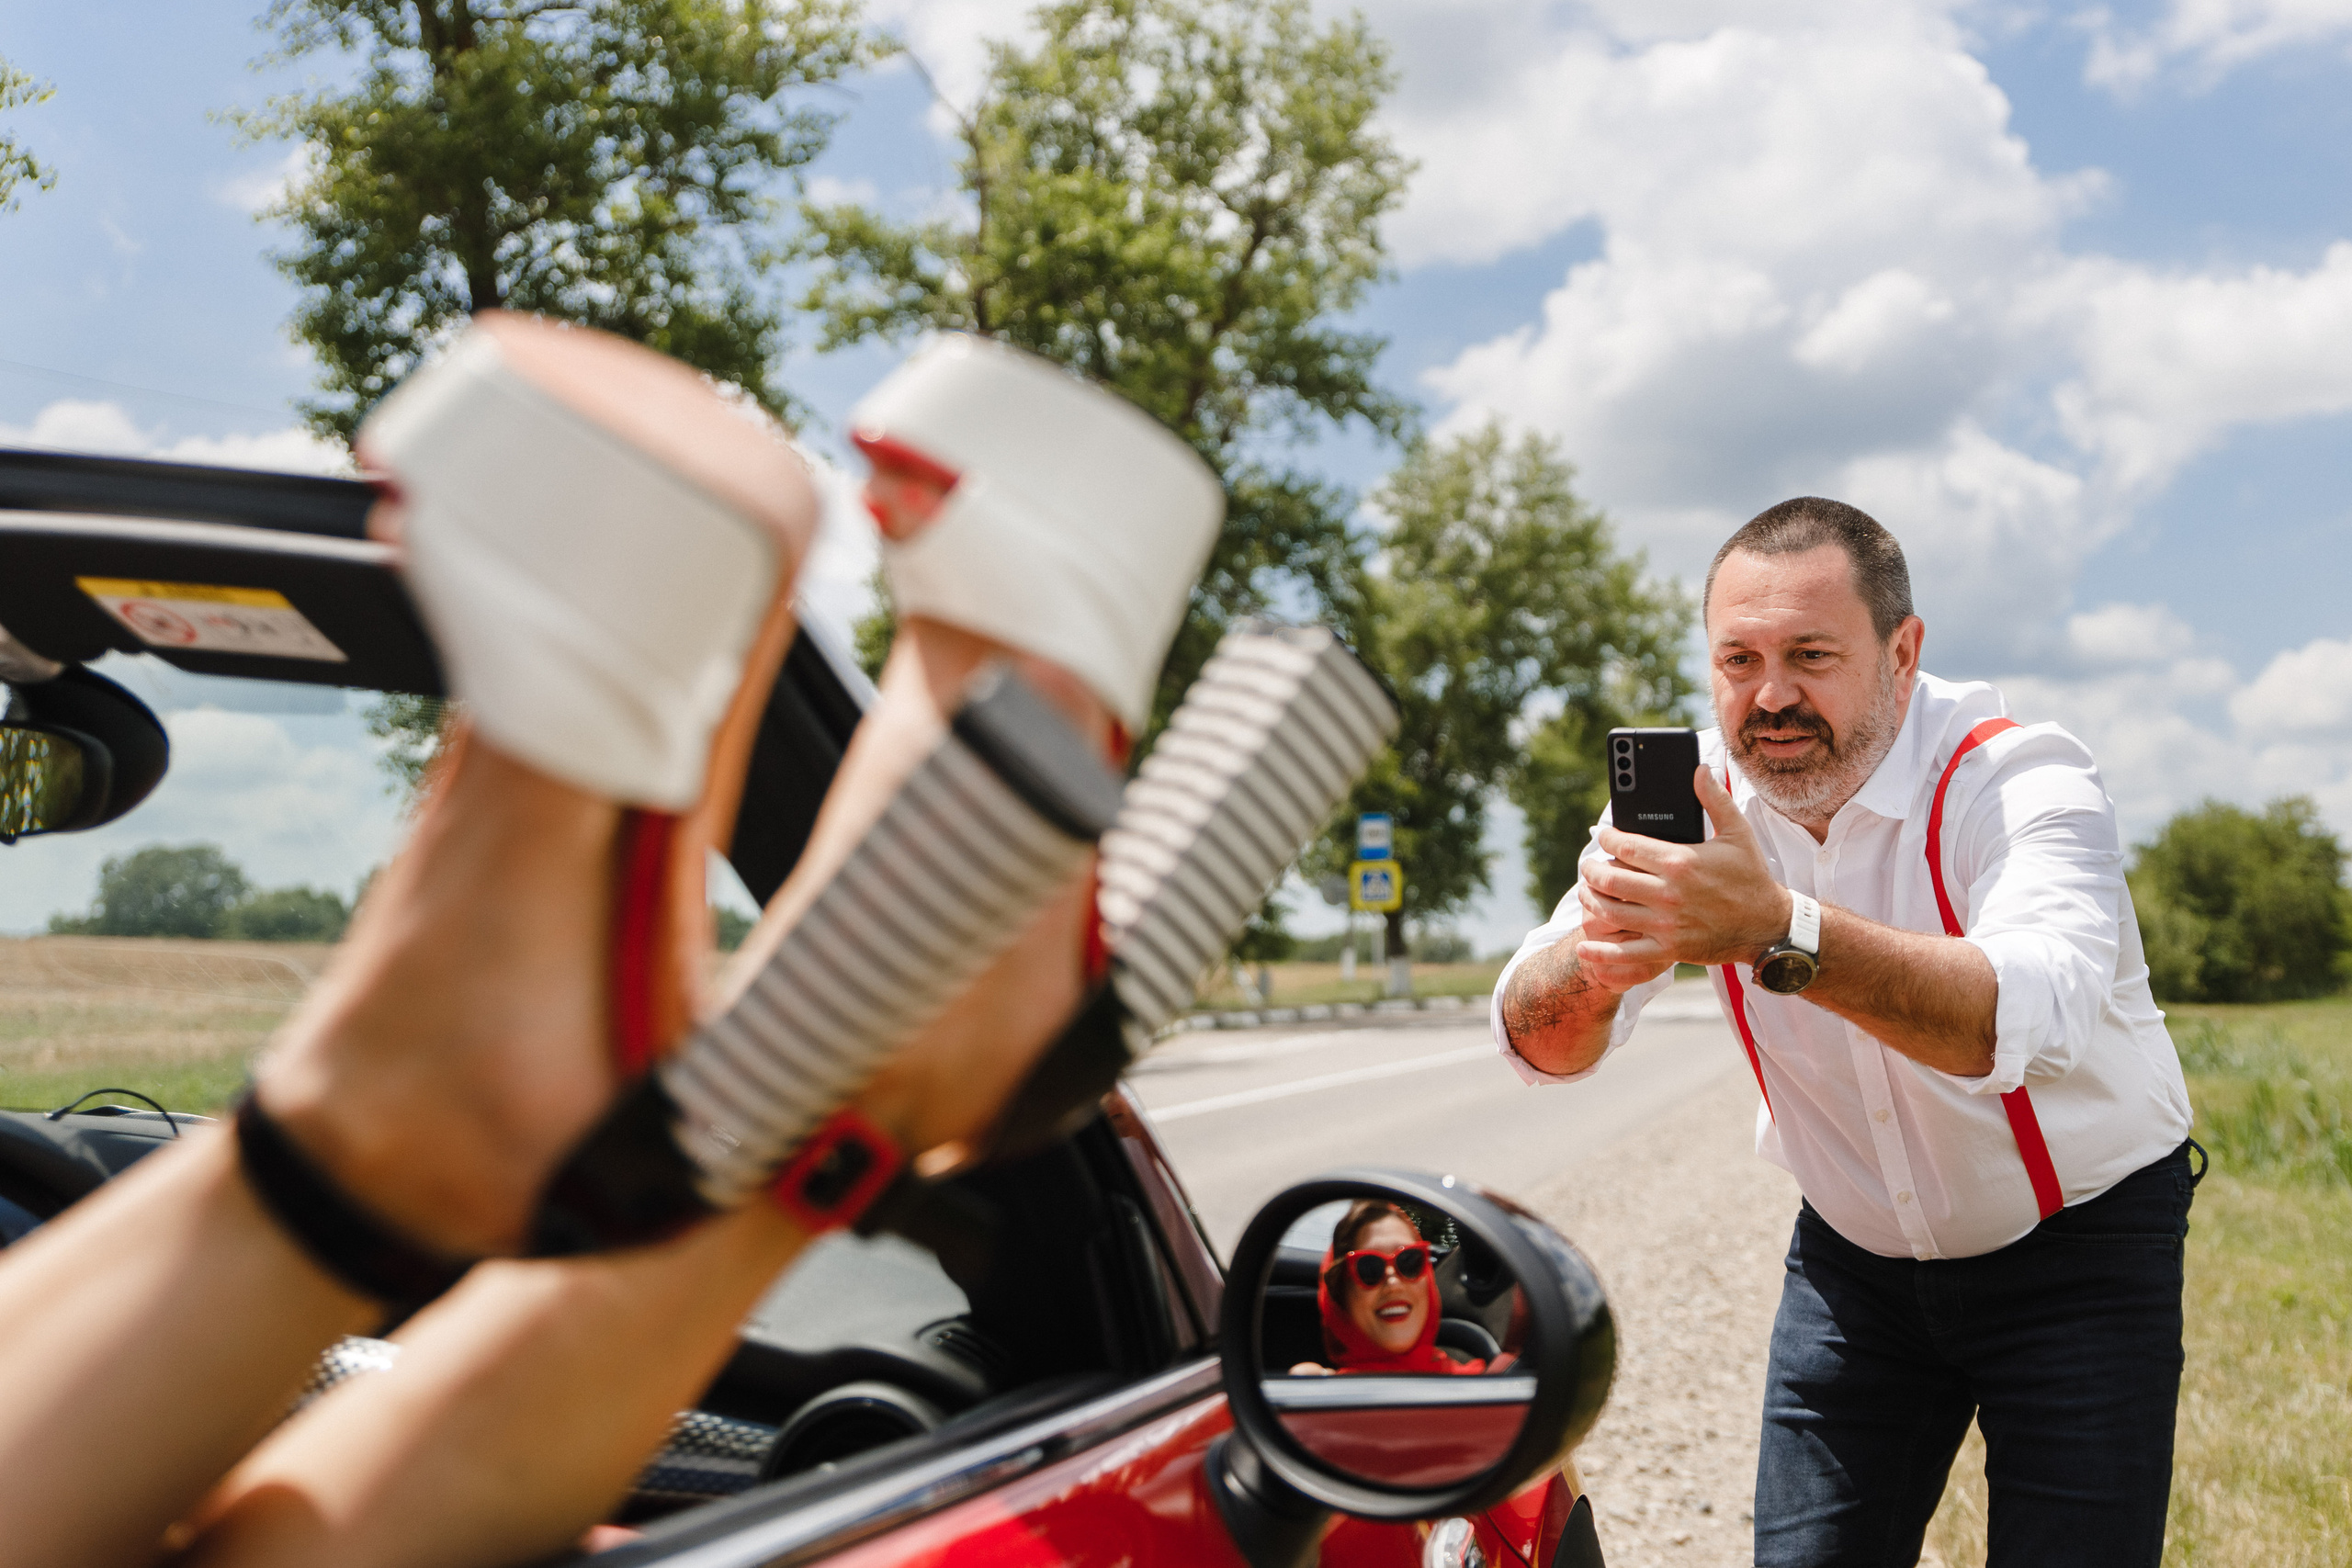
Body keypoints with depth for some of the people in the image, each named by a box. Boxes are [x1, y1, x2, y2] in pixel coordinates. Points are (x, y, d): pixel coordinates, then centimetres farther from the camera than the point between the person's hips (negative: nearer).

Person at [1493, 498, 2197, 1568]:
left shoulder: (2020, 781, -23)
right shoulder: (1691, 798, -11)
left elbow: (2023, 1018, -44)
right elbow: (1539, 1044, -20)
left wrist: (1779, 929, -59)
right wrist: (1593, 964, -44)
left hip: (2077, 1247, -3)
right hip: (1857, 1254, 3)